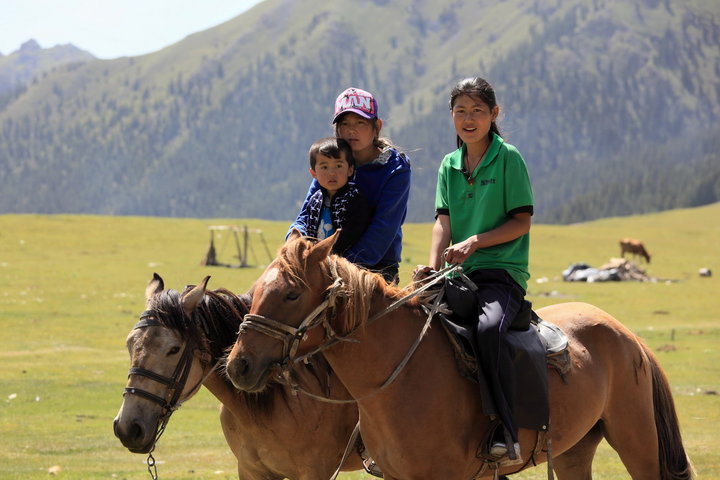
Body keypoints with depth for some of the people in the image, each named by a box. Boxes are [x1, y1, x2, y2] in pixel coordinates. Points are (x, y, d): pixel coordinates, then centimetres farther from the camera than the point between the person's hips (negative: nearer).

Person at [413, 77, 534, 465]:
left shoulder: (508, 158, -1)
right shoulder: (449, 165, 14)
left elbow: (521, 221, -4)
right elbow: (443, 220, 5)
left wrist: (475, 241, -16)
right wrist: (433, 267, -13)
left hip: (502, 271, -6)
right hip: (458, 273, 6)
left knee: (488, 327, -35)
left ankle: (507, 433, -32)